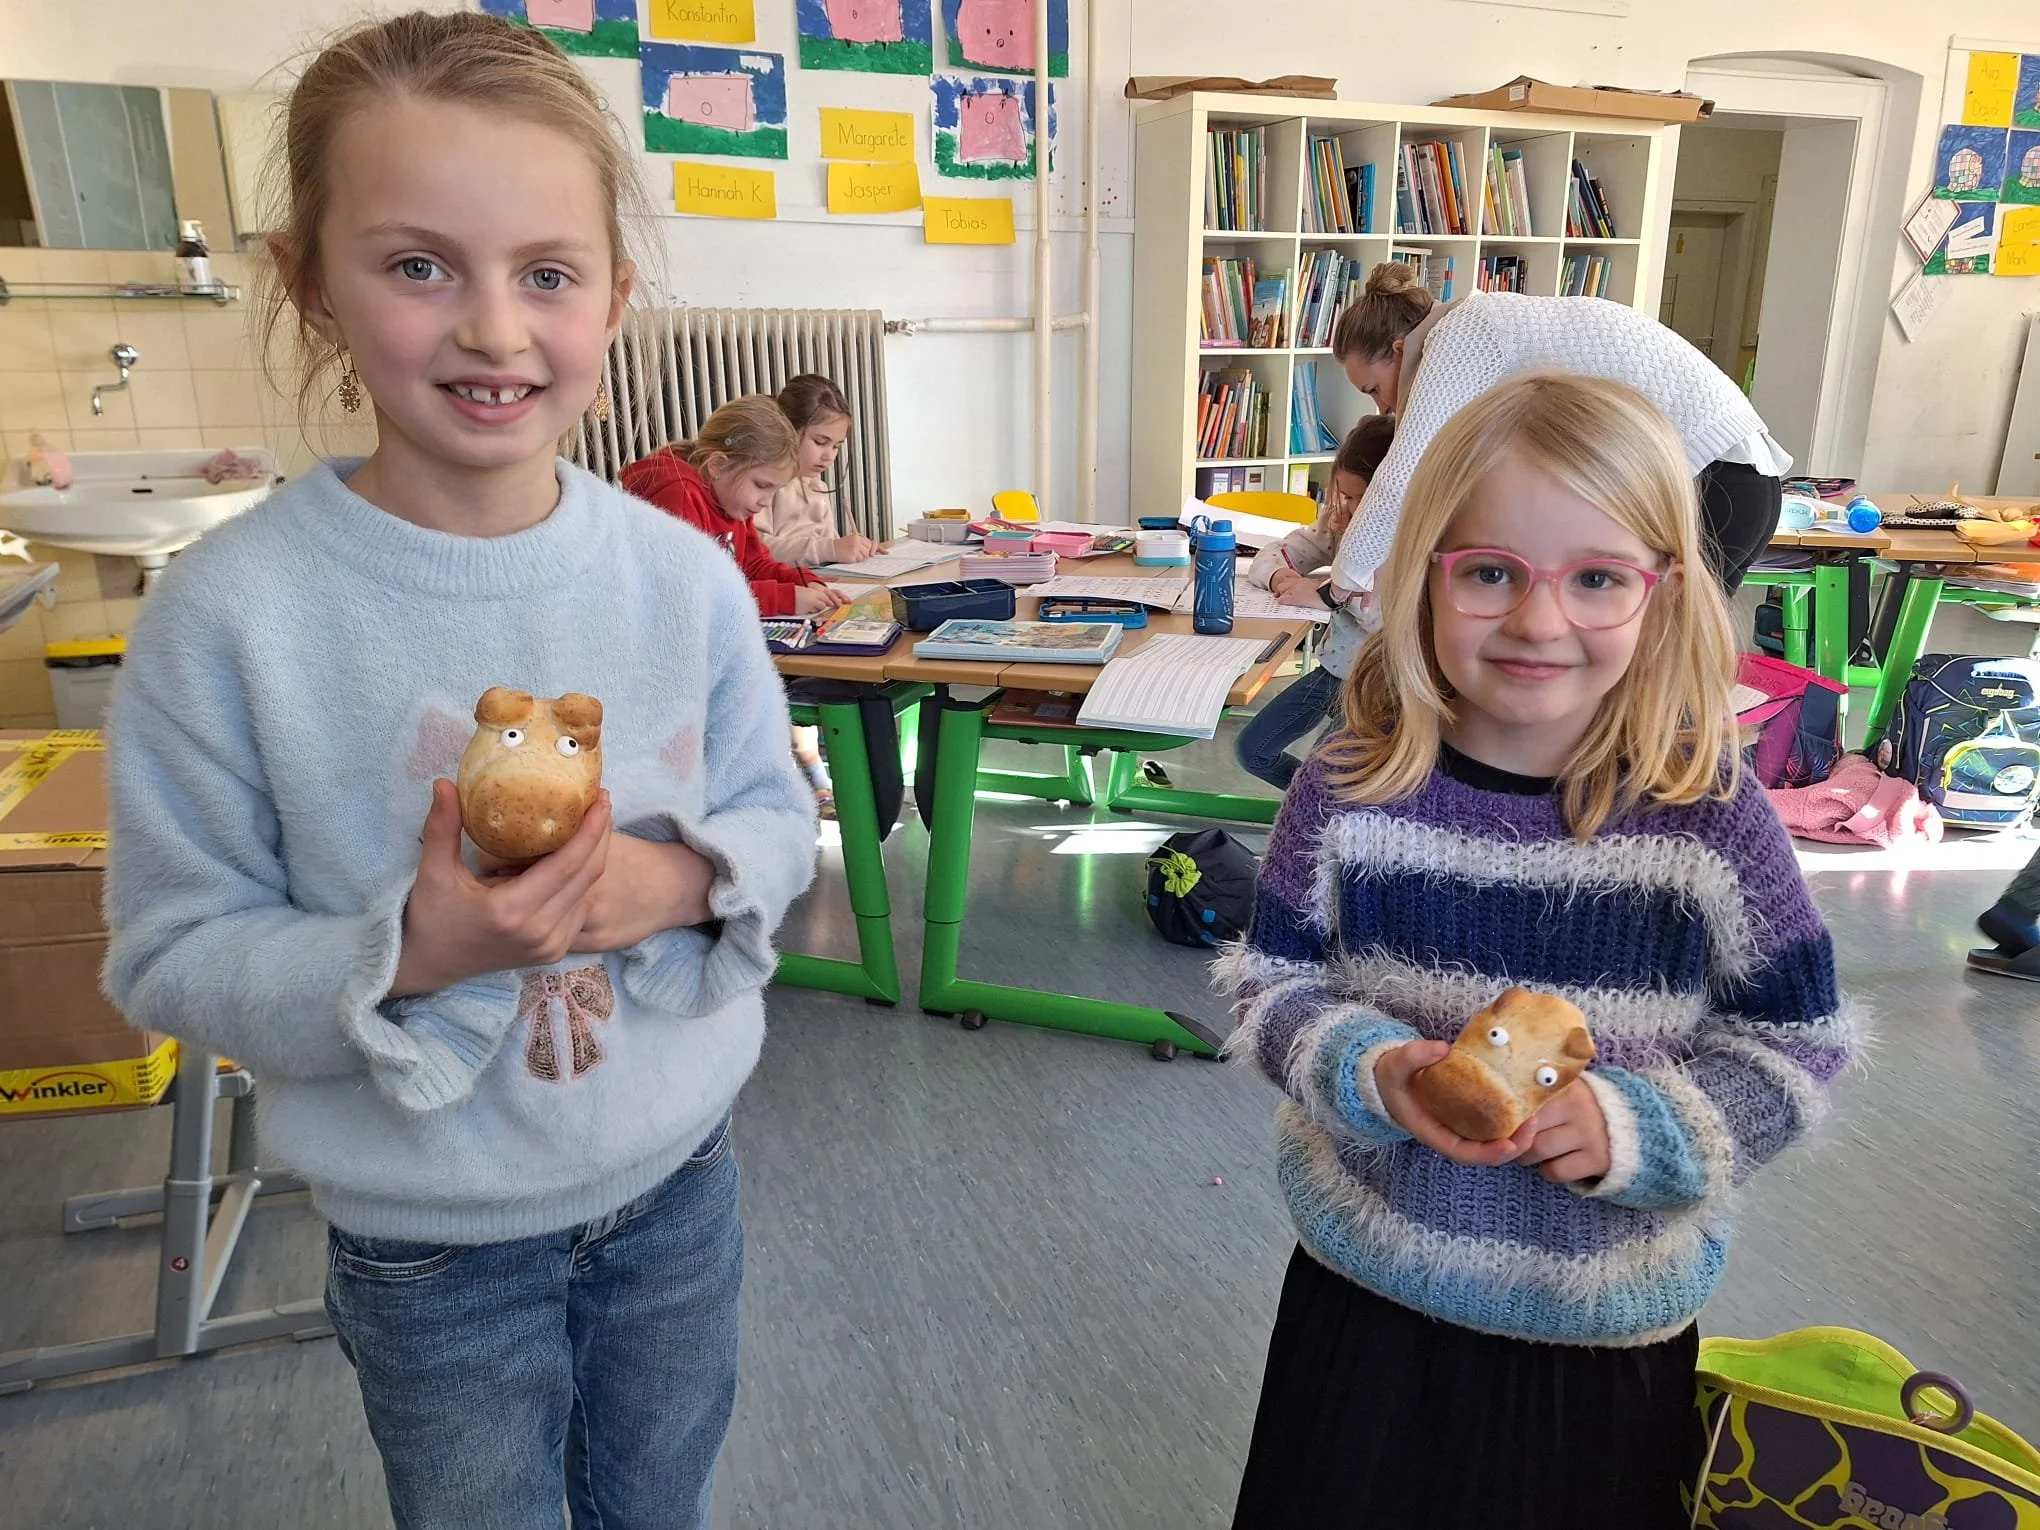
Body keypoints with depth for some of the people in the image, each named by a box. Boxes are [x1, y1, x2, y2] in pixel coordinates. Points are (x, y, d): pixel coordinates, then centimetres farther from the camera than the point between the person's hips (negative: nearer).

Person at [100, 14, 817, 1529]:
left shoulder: (685, 575, -13)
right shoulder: (228, 613, -20)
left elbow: (777, 809, -2)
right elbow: (175, 955, -14)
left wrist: (681, 881, -23)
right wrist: (408, 954, -31)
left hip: (679, 1177, 3)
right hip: (434, 1244, -2)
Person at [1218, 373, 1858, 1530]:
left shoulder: (1711, 818, -15)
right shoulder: (1351, 795, -14)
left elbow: (1796, 1048, -6)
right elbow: (1274, 987, -5)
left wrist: (1637, 1127, -21)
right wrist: (1371, 1073, -23)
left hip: (1616, 1320, 0)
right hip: (1368, 1282, 1)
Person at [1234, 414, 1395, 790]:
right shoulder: (1339, 520, 1)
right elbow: (1267, 558, 6)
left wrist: (1327, 594, -35)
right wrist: (1281, 576, -18)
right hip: (1332, 669, 7)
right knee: (1252, 751, 9)